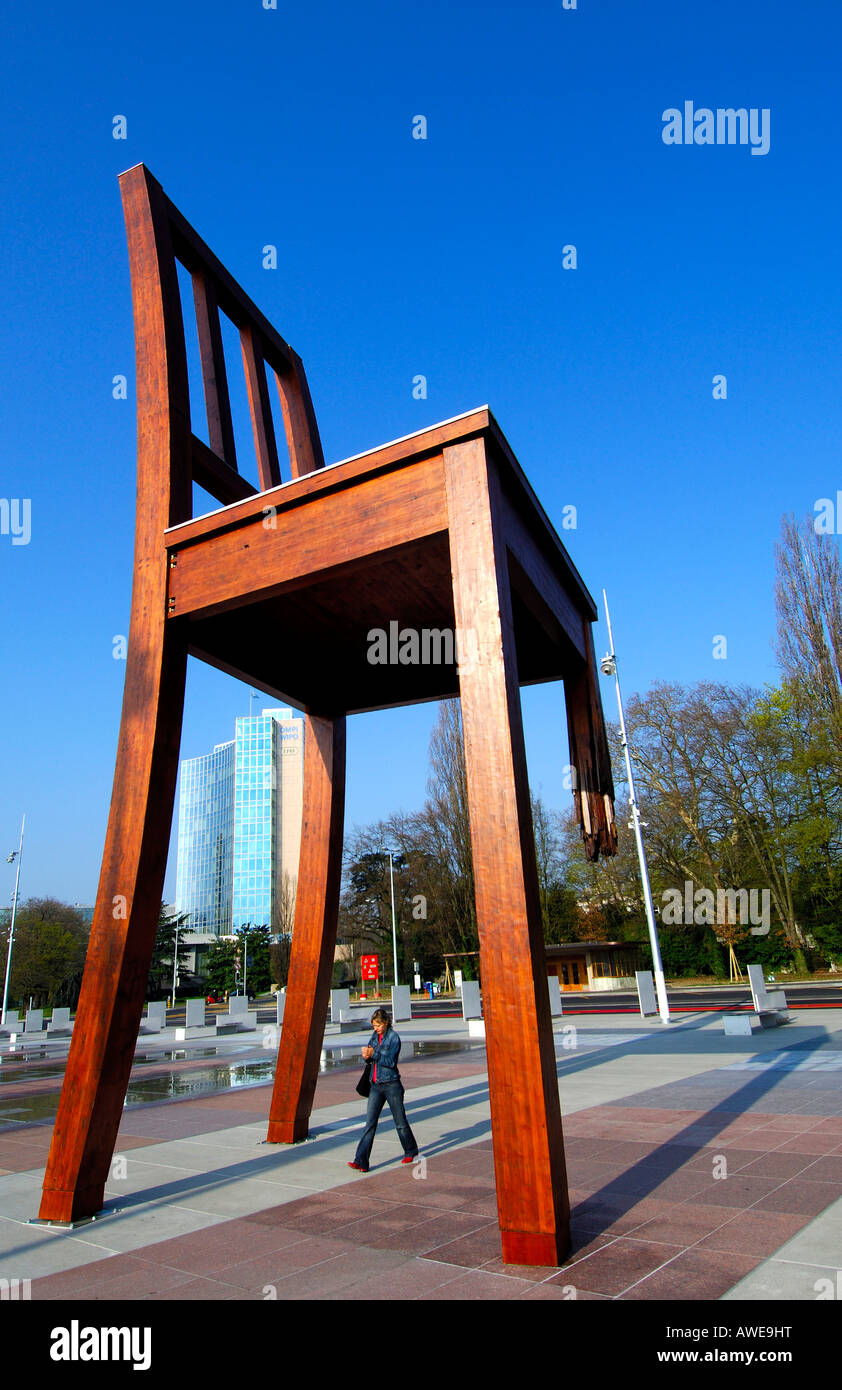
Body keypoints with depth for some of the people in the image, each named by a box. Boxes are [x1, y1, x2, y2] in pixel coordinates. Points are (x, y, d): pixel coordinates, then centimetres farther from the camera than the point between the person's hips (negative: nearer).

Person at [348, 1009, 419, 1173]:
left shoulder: (393, 1037, -12)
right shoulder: (375, 1036, 8)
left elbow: (391, 1061, -19)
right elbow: (371, 1058, 13)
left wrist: (373, 1053, -24)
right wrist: (367, 1056, -9)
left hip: (391, 1085, -5)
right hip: (376, 1085, 5)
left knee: (400, 1122, 9)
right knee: (370, 1122, -2)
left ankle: (411, 1153, 30)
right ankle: (361, 1161, -4)